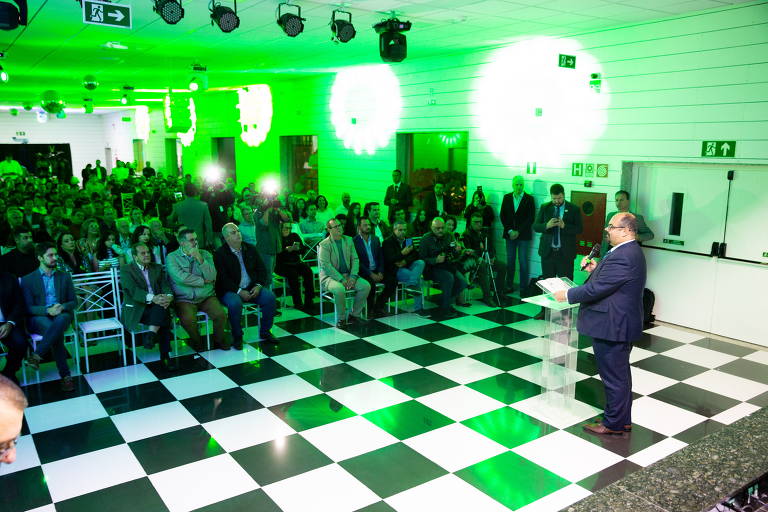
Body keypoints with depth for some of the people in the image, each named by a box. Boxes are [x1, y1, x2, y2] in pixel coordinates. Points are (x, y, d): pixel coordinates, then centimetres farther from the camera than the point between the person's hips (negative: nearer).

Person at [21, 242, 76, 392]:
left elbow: (73, 302, 12)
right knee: (54, 329, -38)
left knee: (60, 320, -39)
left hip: (61, 315, 2)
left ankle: (36, 356, -37)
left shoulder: (65, 277, 16)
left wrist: (62, 307, -13)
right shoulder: (27, 280, 7)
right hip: (38, 319, -2)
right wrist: (47, 310, -21)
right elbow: (28, 308, -1)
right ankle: (65, 375, -33)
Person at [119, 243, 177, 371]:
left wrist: (169, 297, -19)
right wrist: (152, 298, -31)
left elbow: (166, 286, 6)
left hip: (156, 306, 4)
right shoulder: (126, 269, 3)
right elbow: (133, 290, -13)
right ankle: (165, 357, -28)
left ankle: (151, 335, -35)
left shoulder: (157, 268, 19)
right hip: (136, 310, -4)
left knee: (161, 307, -33)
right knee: (164, 318, -30)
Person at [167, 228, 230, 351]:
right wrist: (203, 281, -7)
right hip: (184, 300, -2)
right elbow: (181, 278, -16)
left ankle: (219, 340, 7)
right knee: (188, 319, -31)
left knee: (221, 314, -22)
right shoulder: (172, 257, 0)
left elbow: (212, 276, -5)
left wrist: (199, 259, -13)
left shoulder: (205, 254, 9)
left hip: (207, 297, 2)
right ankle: (196, 341, 2)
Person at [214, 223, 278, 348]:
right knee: (235, 303, -36)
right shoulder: (220, 254, -4)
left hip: (251, 288, 4)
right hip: (231, 291, -4)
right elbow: (222, 279, -12)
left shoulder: (250, 249, 10)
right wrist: (239, 291, -22)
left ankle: (265, 332, -3)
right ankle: (237, 336, -14)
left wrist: (258, 285, -8)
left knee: (270, 297, -20)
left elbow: (262, 269, 10)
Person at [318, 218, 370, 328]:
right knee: (340, 289, -37)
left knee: (366, 286, -17)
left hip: (348, 275, 5)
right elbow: (325, 265, -16)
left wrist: (353, 276, -10)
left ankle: (355, 315, -3)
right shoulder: (324, 244, -7)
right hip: (330, 276, -5)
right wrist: (341, 279, -21)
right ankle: (341, 318, -16)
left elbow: (355, 259, 7)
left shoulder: (349, 240, 10)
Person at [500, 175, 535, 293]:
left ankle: (523, 287, 4)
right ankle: (509, 285, 13)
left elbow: (531, 218, -4)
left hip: (523, 235, -2)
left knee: (523, 261, -2)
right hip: (510, 234, 3)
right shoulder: (507, 197, 9)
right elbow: (502, 215, 7)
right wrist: (509, 230, -4)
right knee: (510, 261, 5)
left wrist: (518, 231, -9)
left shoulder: (529, 198, 0)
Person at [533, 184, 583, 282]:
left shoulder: (574, 209, 0)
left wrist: (564, 226, -22)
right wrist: (546, 225, -18)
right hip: (547, 252, 2)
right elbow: (535, 227, 2)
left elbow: (579, 229, -5)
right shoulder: (544, 208, 6)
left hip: (565, 253, -2)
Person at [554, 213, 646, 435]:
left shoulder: (622, 257, -24)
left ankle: (614, 424, 16)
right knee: (621, 375, 20)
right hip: (622, 324, 11)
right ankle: (623, 419, 33)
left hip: (612, 326, -11)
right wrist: (596, 269, 3)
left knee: (614, 377, 3)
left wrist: (567, 295, -12)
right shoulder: (631, 251, 10)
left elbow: (596, 289, -24)